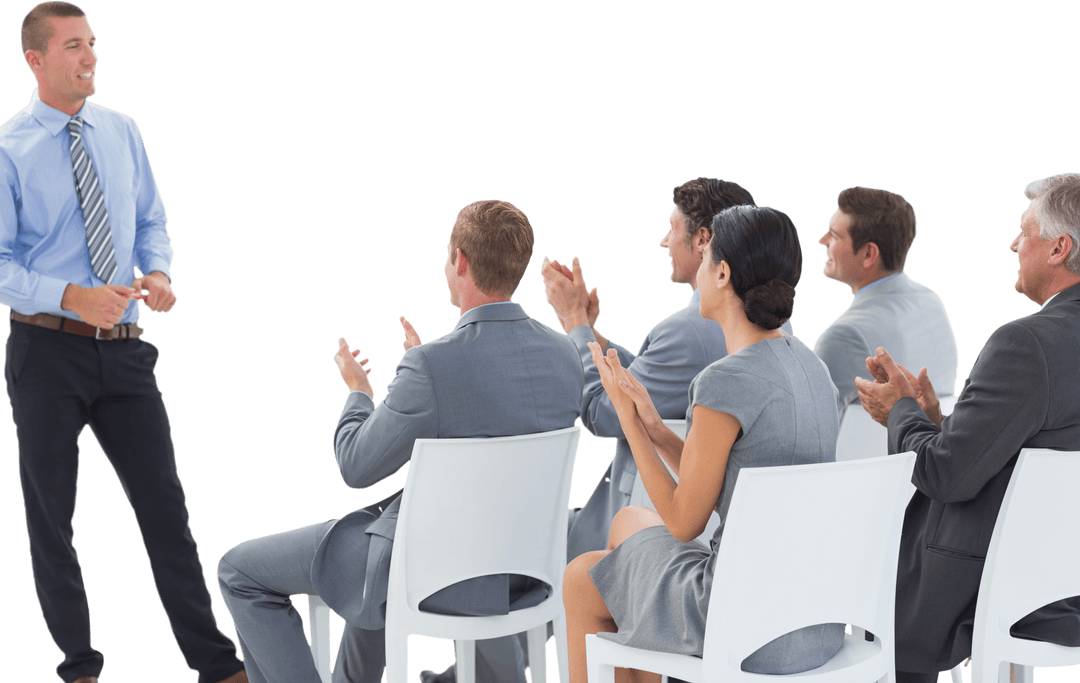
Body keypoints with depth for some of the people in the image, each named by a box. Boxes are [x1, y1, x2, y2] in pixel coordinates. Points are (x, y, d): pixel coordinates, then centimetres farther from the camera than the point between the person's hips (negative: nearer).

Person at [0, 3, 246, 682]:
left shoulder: (123, 131, 6)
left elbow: (151, 220, 16)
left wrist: (158, 270, -5)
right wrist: (70, 296, -25)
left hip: (123, 347, 3)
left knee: (165, 500, 3)